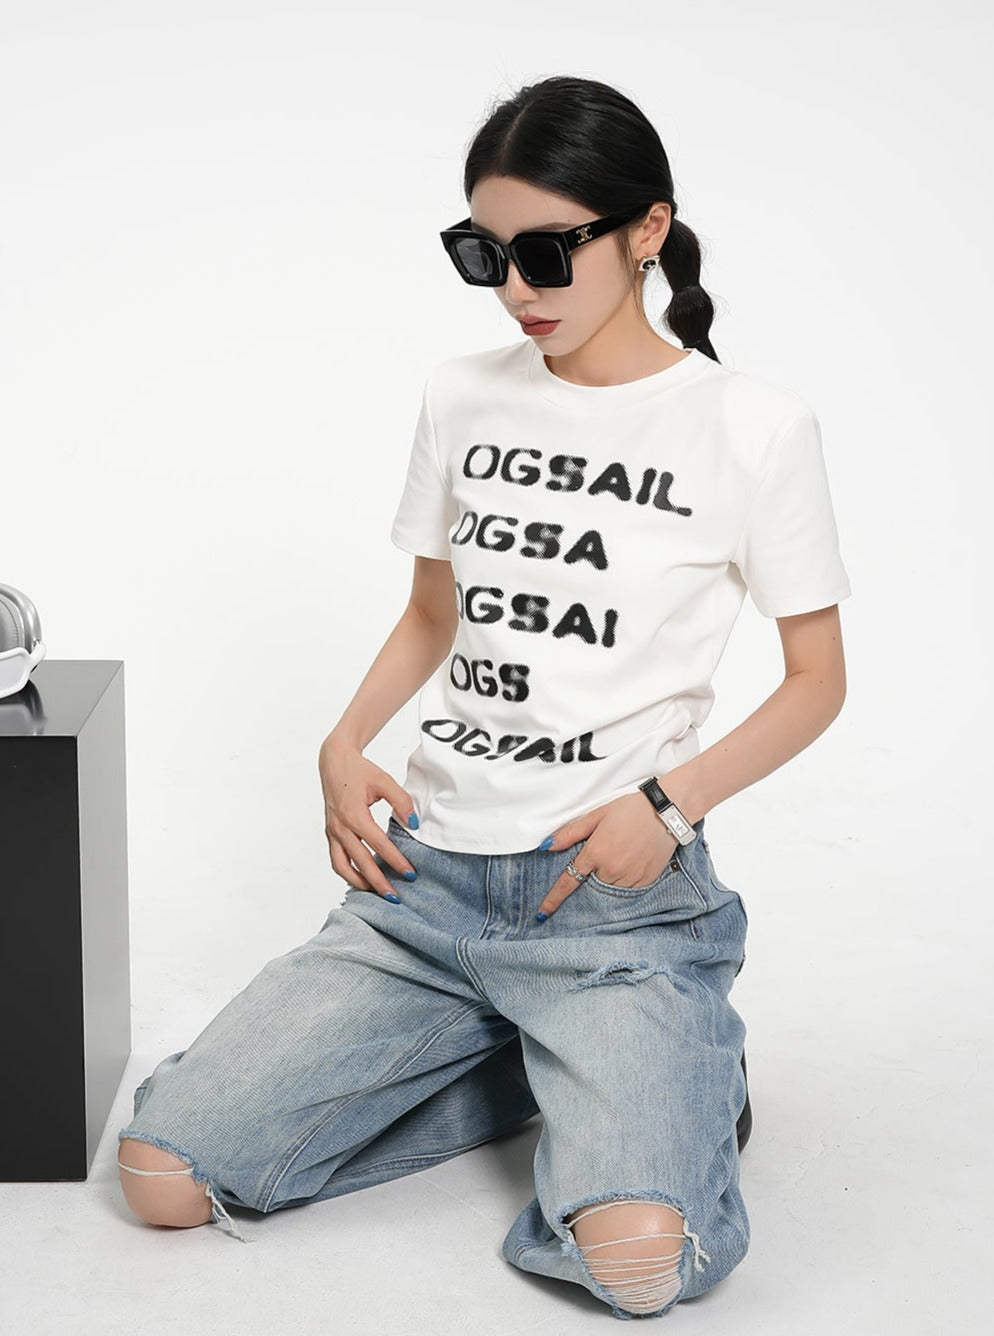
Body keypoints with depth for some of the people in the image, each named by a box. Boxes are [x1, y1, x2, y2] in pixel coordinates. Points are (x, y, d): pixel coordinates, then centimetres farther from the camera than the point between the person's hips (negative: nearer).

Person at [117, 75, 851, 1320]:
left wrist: (669, 802, -13)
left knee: (635, 1258, -30)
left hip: (617, 895, -5)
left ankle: (673, 1067, 6)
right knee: (160, 1177, -9)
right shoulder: (463, 398, 9)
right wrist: (346, 746, 3)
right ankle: (565, 1072, 7)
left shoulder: (756, 427, -4)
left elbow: (817, 679, 3)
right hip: (428, 877, 5)